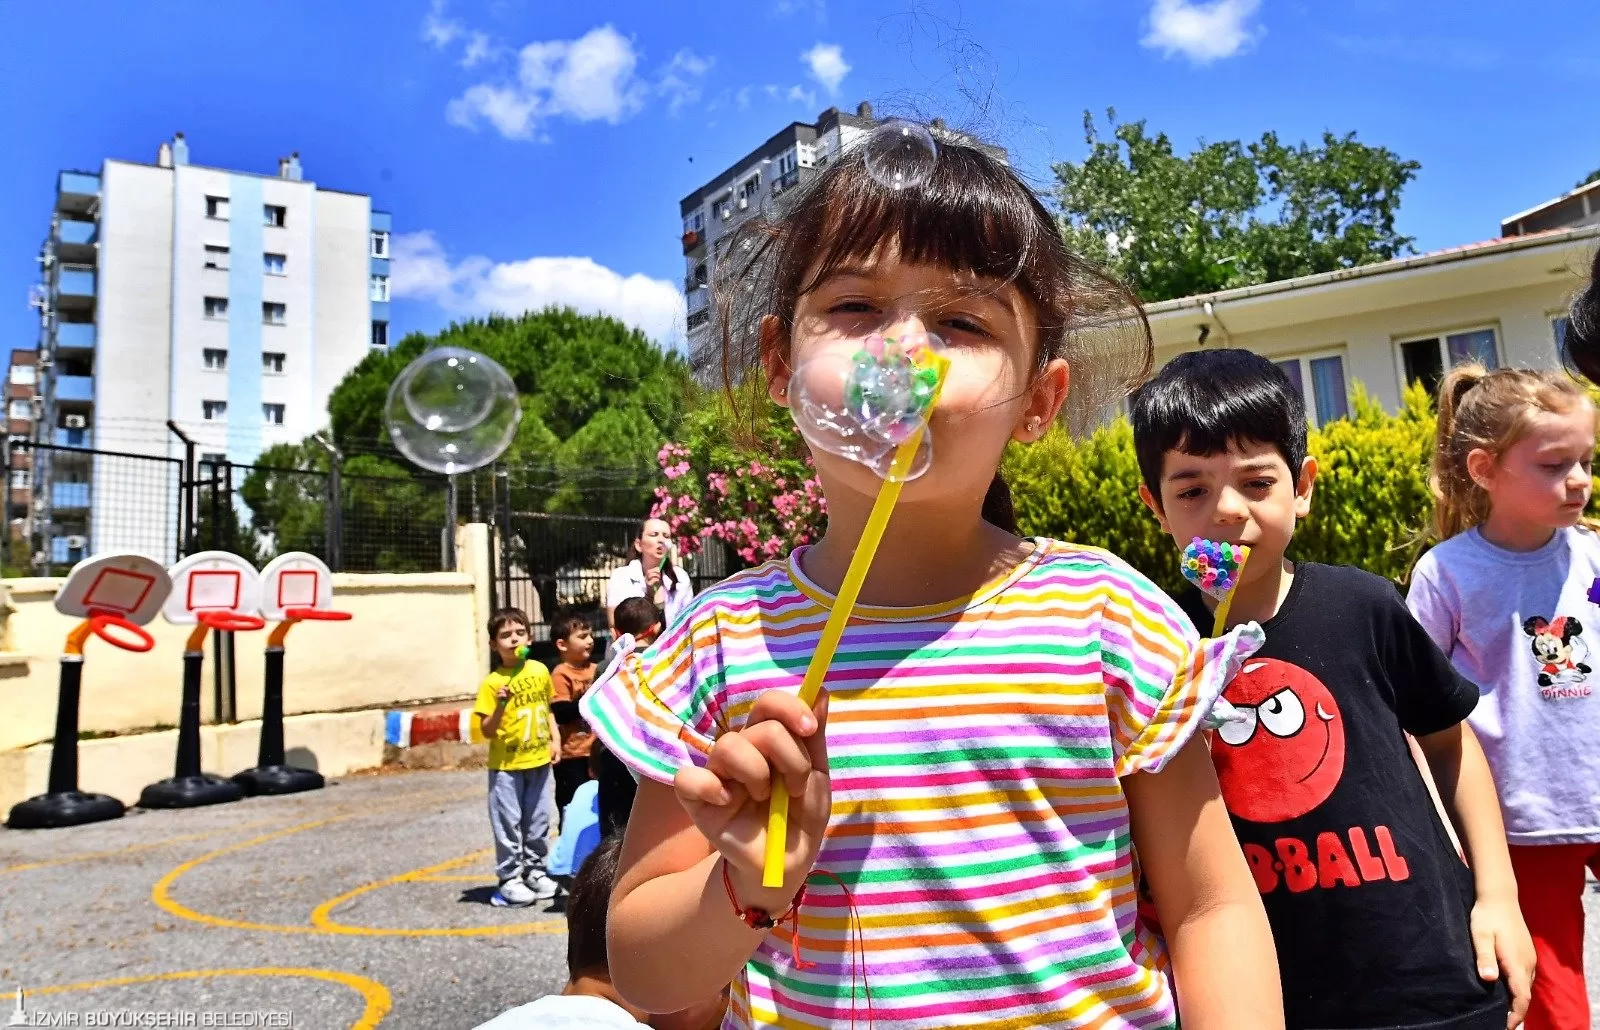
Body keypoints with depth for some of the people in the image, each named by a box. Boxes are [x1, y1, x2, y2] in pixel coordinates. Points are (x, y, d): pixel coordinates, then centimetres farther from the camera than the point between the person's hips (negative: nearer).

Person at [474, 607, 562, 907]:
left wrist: (555, 740, 6)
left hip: (538, 760, 4)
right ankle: (509, 879, 16)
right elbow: (487, 731, -13)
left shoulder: (540, 671, 1)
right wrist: (500, 705, -28)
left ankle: (534, 870, 29)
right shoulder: (493, 683, -12)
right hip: (506, 765, -4)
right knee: (508, 823, 4)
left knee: (538, 821, 14)